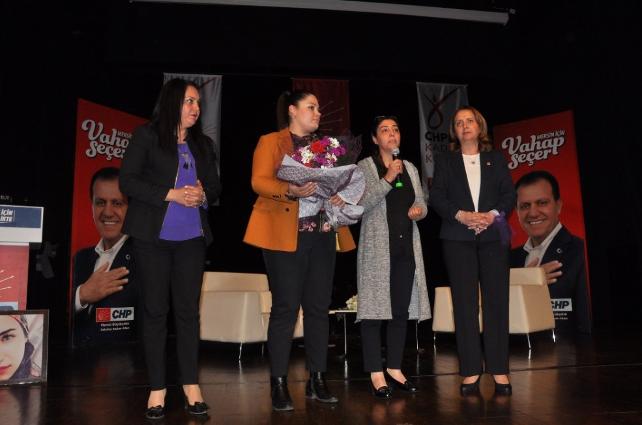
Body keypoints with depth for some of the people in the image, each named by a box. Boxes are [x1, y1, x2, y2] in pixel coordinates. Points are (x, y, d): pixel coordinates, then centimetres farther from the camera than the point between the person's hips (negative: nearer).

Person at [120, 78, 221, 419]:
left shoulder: (203, 144, 14)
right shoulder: (146, 136, 1)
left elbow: (215, 186, 15)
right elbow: (127, 181, -6)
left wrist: (202, 195, -8)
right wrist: (171, 194, -16)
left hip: (192, 238, 3)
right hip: (153, 237, -3)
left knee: (188, 310, 5)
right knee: (155, 310, 2)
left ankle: (191, 384, 15)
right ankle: (157, 388, 12)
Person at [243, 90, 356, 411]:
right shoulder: (270, 142, 4)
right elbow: (259, 181, -10)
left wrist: (340, 196, -9)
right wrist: (291, 190, -27)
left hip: (322, 236, 5)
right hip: (285, 236, -5)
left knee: (318, 308, 6)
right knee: (285, 308, -4)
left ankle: (317, 380, 16)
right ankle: (279, 383, 5)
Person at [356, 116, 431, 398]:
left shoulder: (410, 168, 16)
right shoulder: (365, 167, 1)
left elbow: (421, 204, 18)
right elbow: (362, 203, -12)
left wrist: (419, 210, -4)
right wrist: (387, 179, -19)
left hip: (406, 247, 5)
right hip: (377, 248, -5)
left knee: (401, 310, 8)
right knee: (375, 310, -5)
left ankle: (395, 368, 19)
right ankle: (376, 374, 2)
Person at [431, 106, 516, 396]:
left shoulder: (496, 159, 15)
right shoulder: (445, 161, 13)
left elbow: (509, 194, 7)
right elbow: (436, 197, 2)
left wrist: (493, 214, -11)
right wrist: (461, 215, -13)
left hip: (493, 235, 1)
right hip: (458, 238, 0)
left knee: (497, 301, -2)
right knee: (465, 304, -1)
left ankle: (499, 369, 5)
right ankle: (471, 371, 4)